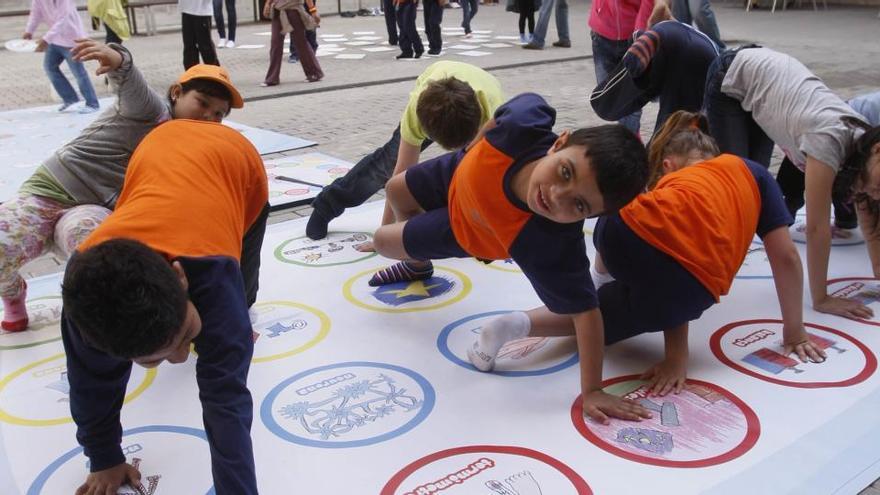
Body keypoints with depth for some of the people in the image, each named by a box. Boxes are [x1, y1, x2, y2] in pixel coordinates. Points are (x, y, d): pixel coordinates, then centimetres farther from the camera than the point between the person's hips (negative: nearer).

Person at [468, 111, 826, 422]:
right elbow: (785, 256, 27)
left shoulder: (667, 181, 35)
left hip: (627, 234, 3)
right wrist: (794, 332, 37)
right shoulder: (752, 173, 32)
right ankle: (524, 325, 3)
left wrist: (677, 356, 27)